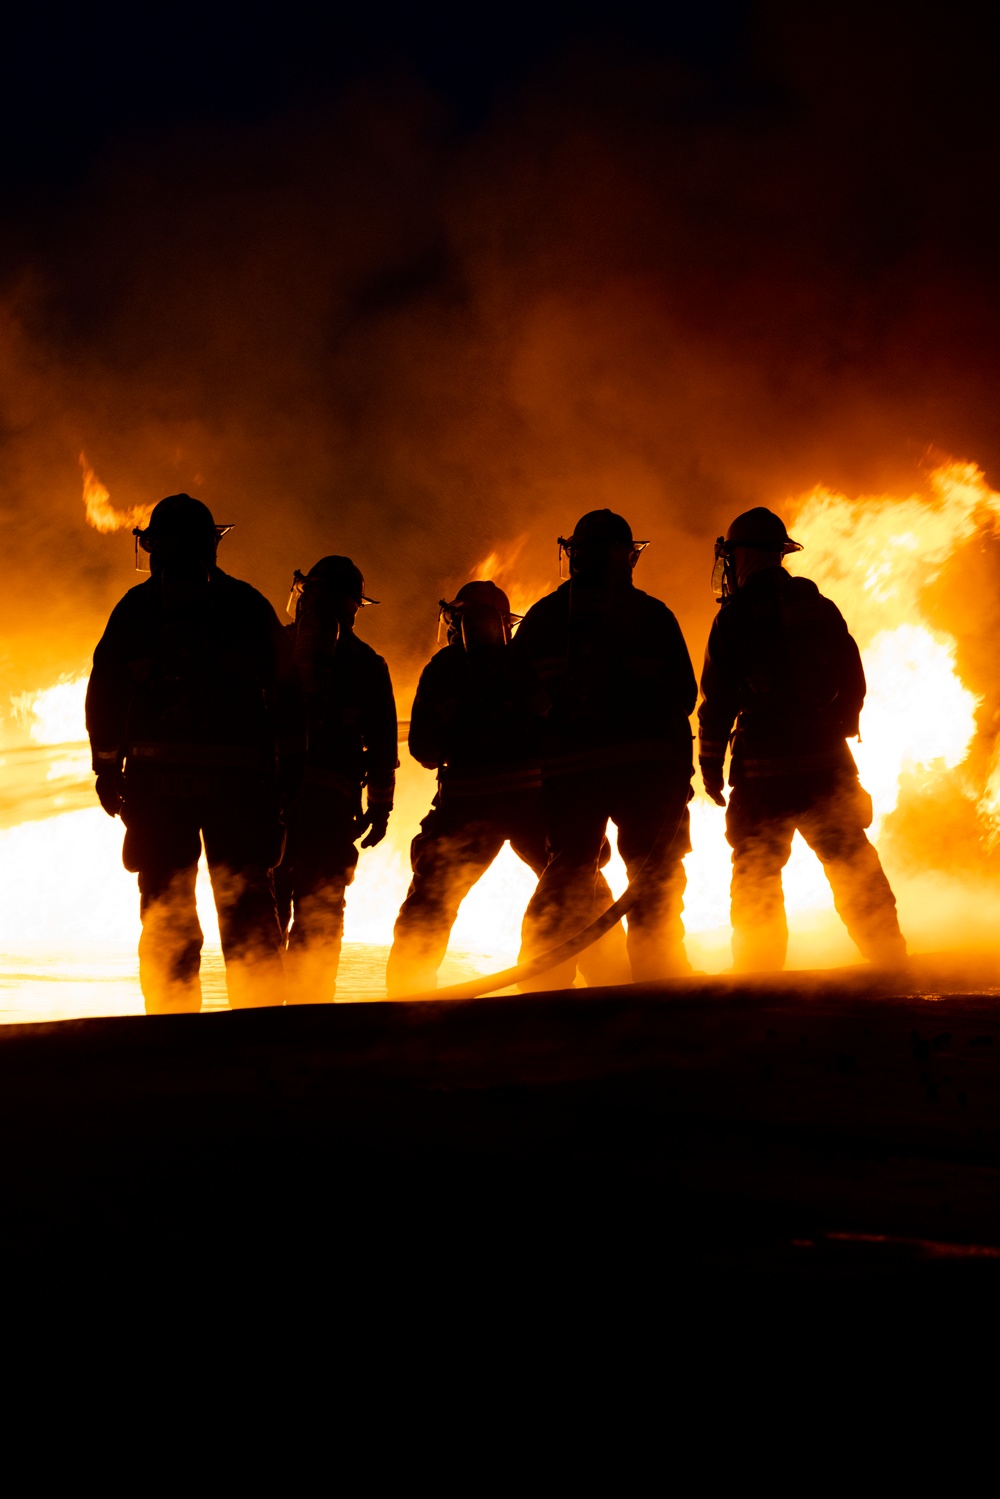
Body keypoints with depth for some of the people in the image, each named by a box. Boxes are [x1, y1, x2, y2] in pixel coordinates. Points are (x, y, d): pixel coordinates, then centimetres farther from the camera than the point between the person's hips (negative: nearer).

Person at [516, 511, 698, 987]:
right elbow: (683, 695, 0)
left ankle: (540, 987, 4)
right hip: (645, 766, -2)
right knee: (655, 887, 4)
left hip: (567, 769, 3)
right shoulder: (651, 615, 2)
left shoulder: (541, 617, 10)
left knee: (565, 882, 10)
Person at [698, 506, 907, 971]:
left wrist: (710, 761, 0)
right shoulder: (820, 608, 8)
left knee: (755, 878, 4)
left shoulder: (736, 616, -6)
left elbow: (718, 697, -8)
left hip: (764, 763, -4)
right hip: (827, 760, 4)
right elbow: (853, 682, 12)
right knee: (854, 870, 10)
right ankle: (891, 963, 9)